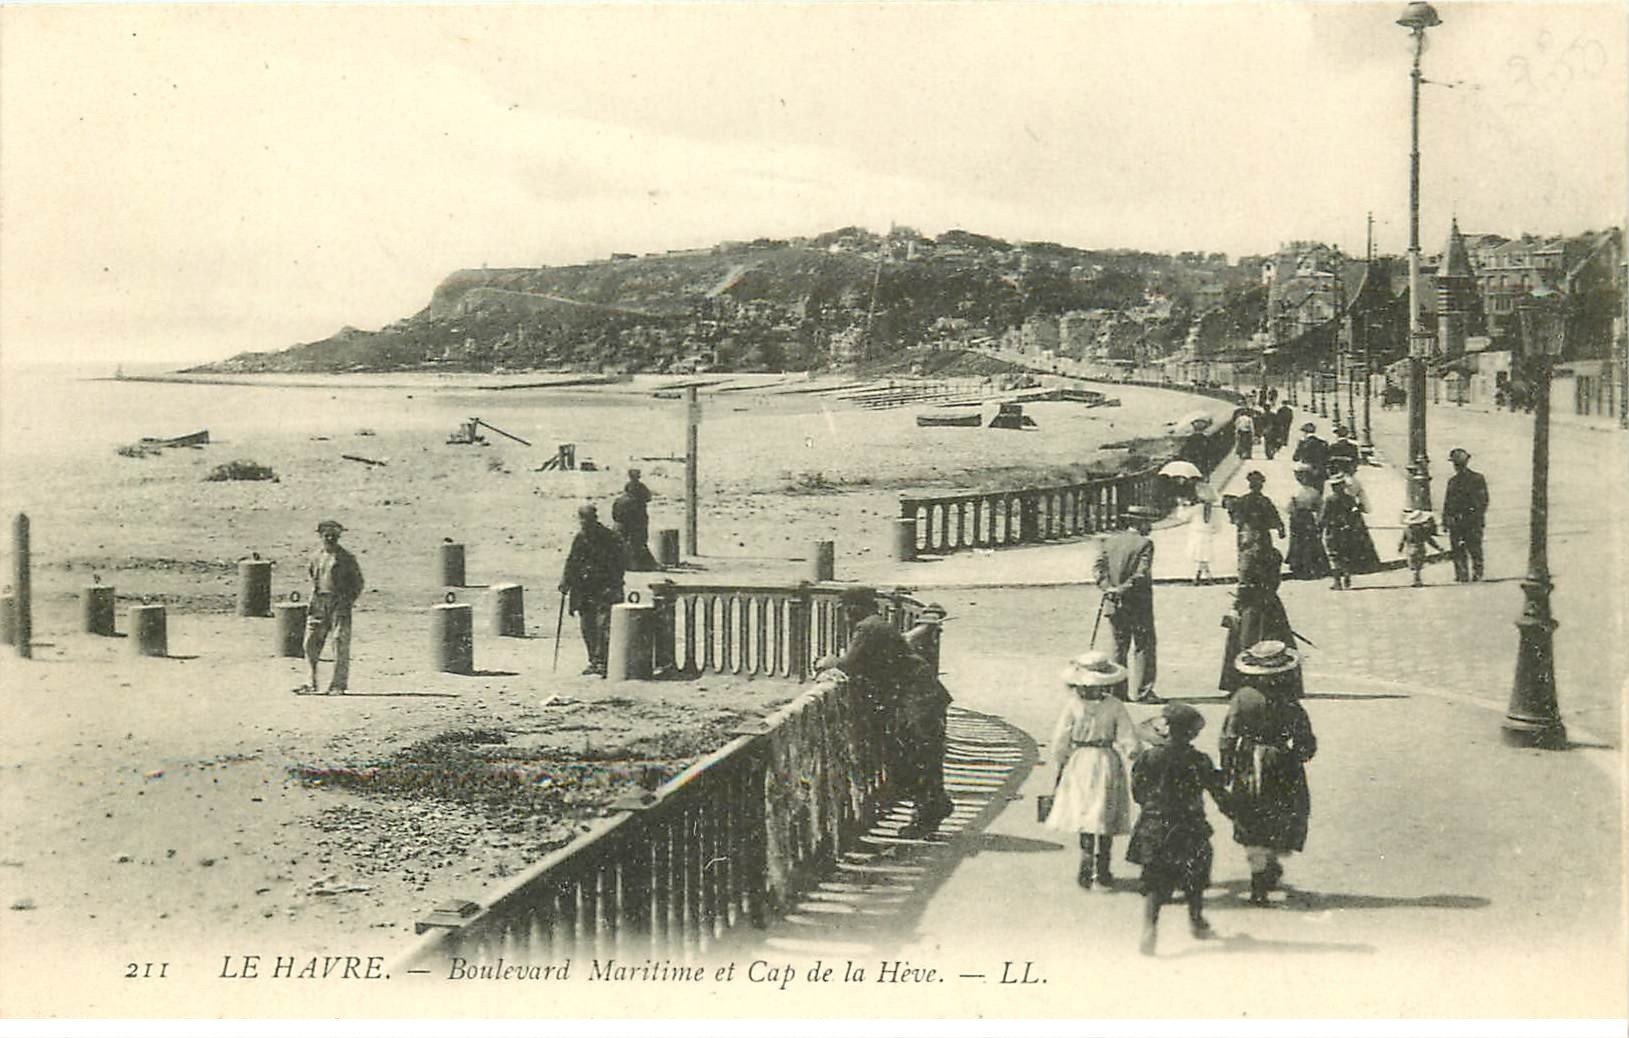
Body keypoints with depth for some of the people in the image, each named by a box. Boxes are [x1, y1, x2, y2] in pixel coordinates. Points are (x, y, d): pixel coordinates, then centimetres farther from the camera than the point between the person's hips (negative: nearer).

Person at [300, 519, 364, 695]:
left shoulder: (346, 558, 1)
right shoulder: (315, 556, 12)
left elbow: (358, 582, 2)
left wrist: (348, 601, -7)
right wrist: (313, 599, 13)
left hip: (339, 603, -4)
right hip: (318, 603, 4)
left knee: (340, 643, -6)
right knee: (311, 643, 1)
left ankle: (338, 685, -1)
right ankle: (312, 683, 10)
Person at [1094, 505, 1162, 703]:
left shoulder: (1111, 540, 6)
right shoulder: (1144, 543, -11)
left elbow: (1098, 566, -2)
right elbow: (1141, 574, -20)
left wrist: (1108, 587, -11)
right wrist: (1123, 589, -15)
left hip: (1114, 605, 5)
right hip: (1138, 605, -5)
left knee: (1119, 646, 15)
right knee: (1143, 647, 2)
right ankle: (1143, 692, 0)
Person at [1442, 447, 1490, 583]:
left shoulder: (1477, 479, 0)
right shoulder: (1452, 481, 15)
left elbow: (1483, 501, -3)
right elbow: (1447, 503, 18)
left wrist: (1478, 518, -12)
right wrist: (1445, 521, 11)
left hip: (1472, 521, -5)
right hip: (1455, 522, 5)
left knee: (1474, 550, -4)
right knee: (1458, 551, 4)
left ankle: (1477, 575, 4)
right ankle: (1462, 576, 10)